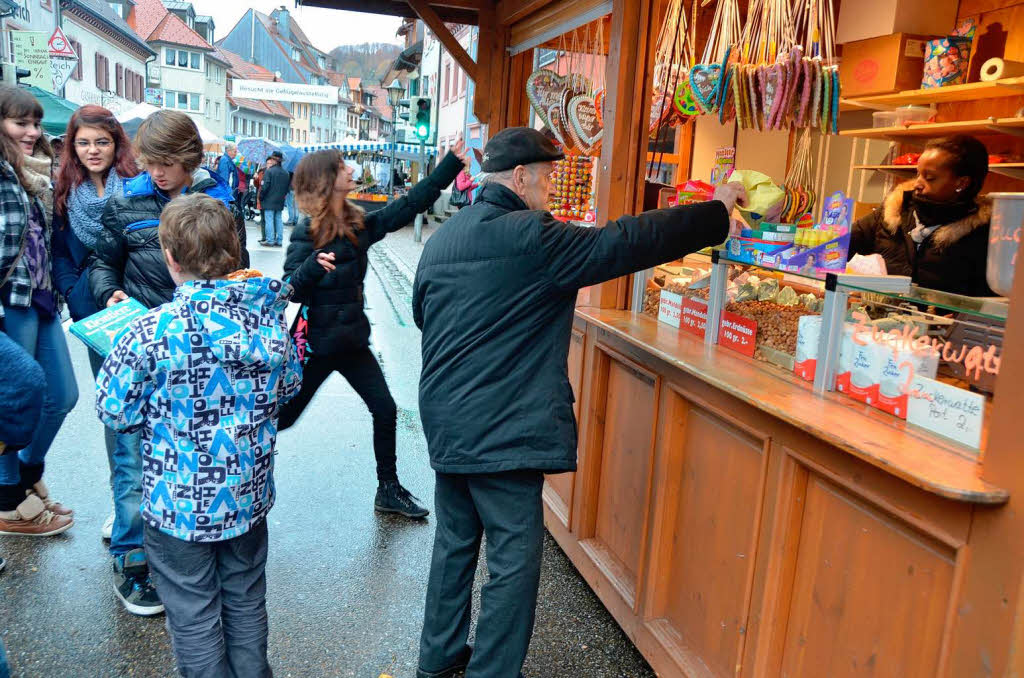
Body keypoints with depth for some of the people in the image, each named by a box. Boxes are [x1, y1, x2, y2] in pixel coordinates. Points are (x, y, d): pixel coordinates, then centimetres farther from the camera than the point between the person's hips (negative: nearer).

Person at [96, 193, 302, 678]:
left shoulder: (153, 332, -22)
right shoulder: (269, 314, -9)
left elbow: (114, 409, -12)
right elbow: (290, 385, 5)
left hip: (179, 504, -4)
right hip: (250, 492, 4)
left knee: (194, 618, 15)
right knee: (246, 602, 23)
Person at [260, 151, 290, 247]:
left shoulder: (269, 171, -11)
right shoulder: (285, 173, 8)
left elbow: (264, 186, -14)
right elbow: (288, 187, 11)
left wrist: (261, 197, -3)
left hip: (269, 201, -6)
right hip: (280, 202, 6)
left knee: (269, 220, -2)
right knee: (279, 220, 9)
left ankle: (270, 240, -4)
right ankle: (279, 241, 10)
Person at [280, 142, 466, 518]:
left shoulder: (360, 225, 2)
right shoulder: (307, 233, -15)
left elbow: (411, 204, 3)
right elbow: (290, 290, -18)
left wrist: (453, 162, 0)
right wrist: (314, 265, -39)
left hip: (352, 339, 6)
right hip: (316, 343, -6)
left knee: (385, 410, 6)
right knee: (283, 415, 7)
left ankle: (389, 490, 20)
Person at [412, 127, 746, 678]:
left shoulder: (441, 237, 9)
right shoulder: (531, 239, -16)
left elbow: (422, 314, 21)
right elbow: (625, 242, -17)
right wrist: (716, 210, -7)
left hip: (445, 421, 9)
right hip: (501, 430, -9)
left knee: (455, 542, 21)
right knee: (514, 561, 4)